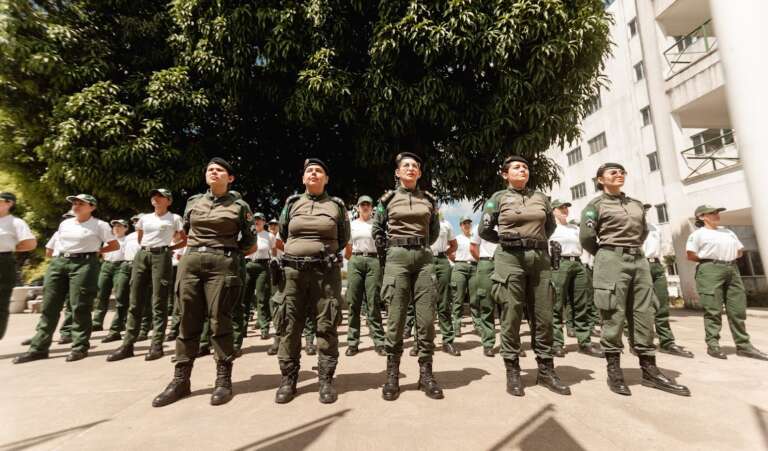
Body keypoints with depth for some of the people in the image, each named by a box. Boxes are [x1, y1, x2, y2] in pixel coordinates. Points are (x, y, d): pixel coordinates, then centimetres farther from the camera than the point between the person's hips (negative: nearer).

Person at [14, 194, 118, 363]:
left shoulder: (99, 225, -2)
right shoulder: (64, 224, 15)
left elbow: (115, 245, 1)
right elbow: (62, 243, 29)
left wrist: (95, 251, -3)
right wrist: (62, 255, 14)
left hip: (84, 264, -6)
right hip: (60, 262, 6)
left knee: (79, 307, -5)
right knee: (49, 305, 5)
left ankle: (80, 347, 4)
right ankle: (39, 348, 13)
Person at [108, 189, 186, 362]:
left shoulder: (174, 218, 3)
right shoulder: (144, 218, 16)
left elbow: (185, 240, 5)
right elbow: (139, 239, 27)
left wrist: (169, 247, -1)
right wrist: (147, 248, 14)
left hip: (161, 257, -5)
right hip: (142, 256, 5)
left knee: (159, 303, -4)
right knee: (135, 302, 5)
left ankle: (157, 345, 0)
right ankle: (127, 345, 11)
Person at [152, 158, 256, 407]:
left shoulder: (240, 206, 2)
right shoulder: (193, 201, 13)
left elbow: (250, 243, 7)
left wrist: (227, 253, 5)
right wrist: (196, 250, 16)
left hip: (222, 266, -4)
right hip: (190, 263, 4)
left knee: (219, 321, -1)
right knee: (188, 321, 8)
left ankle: (223, 380, 10)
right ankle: (181, 380, 20)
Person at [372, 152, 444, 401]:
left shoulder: (429, 200, 11)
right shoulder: (388, 198, 6)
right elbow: (376, 229, 13)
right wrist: (388, 249, 8)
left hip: (424, 259, 2)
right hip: (397, 259, -2)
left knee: (427, 318, 1)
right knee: (396, 317, -1)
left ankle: (426, 374, 15)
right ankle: (392, 375, 13)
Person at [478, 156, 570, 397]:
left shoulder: (541, 197, 14)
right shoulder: (498, 198, 3)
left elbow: (550, 226, 28)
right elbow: (484, 230, 4)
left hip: (539, 258, 4)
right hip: (510, 259, -4)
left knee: (543, 316, 6)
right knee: (511, 316, -1)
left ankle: (546, 370, 20)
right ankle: (512, 372, 10)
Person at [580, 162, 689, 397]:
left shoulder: (636, 204, 18)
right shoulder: (596, 205, -1)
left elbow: (644, 232, 28)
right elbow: (586, 237, -8)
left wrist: (634, 250, 19)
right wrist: (605, 254, 4)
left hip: (639, 260, 6)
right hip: (612, 261, -6)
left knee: (643, 315, 7)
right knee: (613, 316, -4)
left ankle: (649, 370, 16)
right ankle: (614, 370, 4)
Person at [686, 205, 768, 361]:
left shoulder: (727, 231, 21)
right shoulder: (698, 233, -1)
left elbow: (740, 250, 22)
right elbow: (690, 255, -9)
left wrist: (729, 258, 8)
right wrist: (708, 260, -1)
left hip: (732, 269, 7)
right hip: (710, 270, -7)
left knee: (738, 309, 7)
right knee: (713, 310, -6)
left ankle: (743, 345, 15)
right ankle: (712, 344, -2)